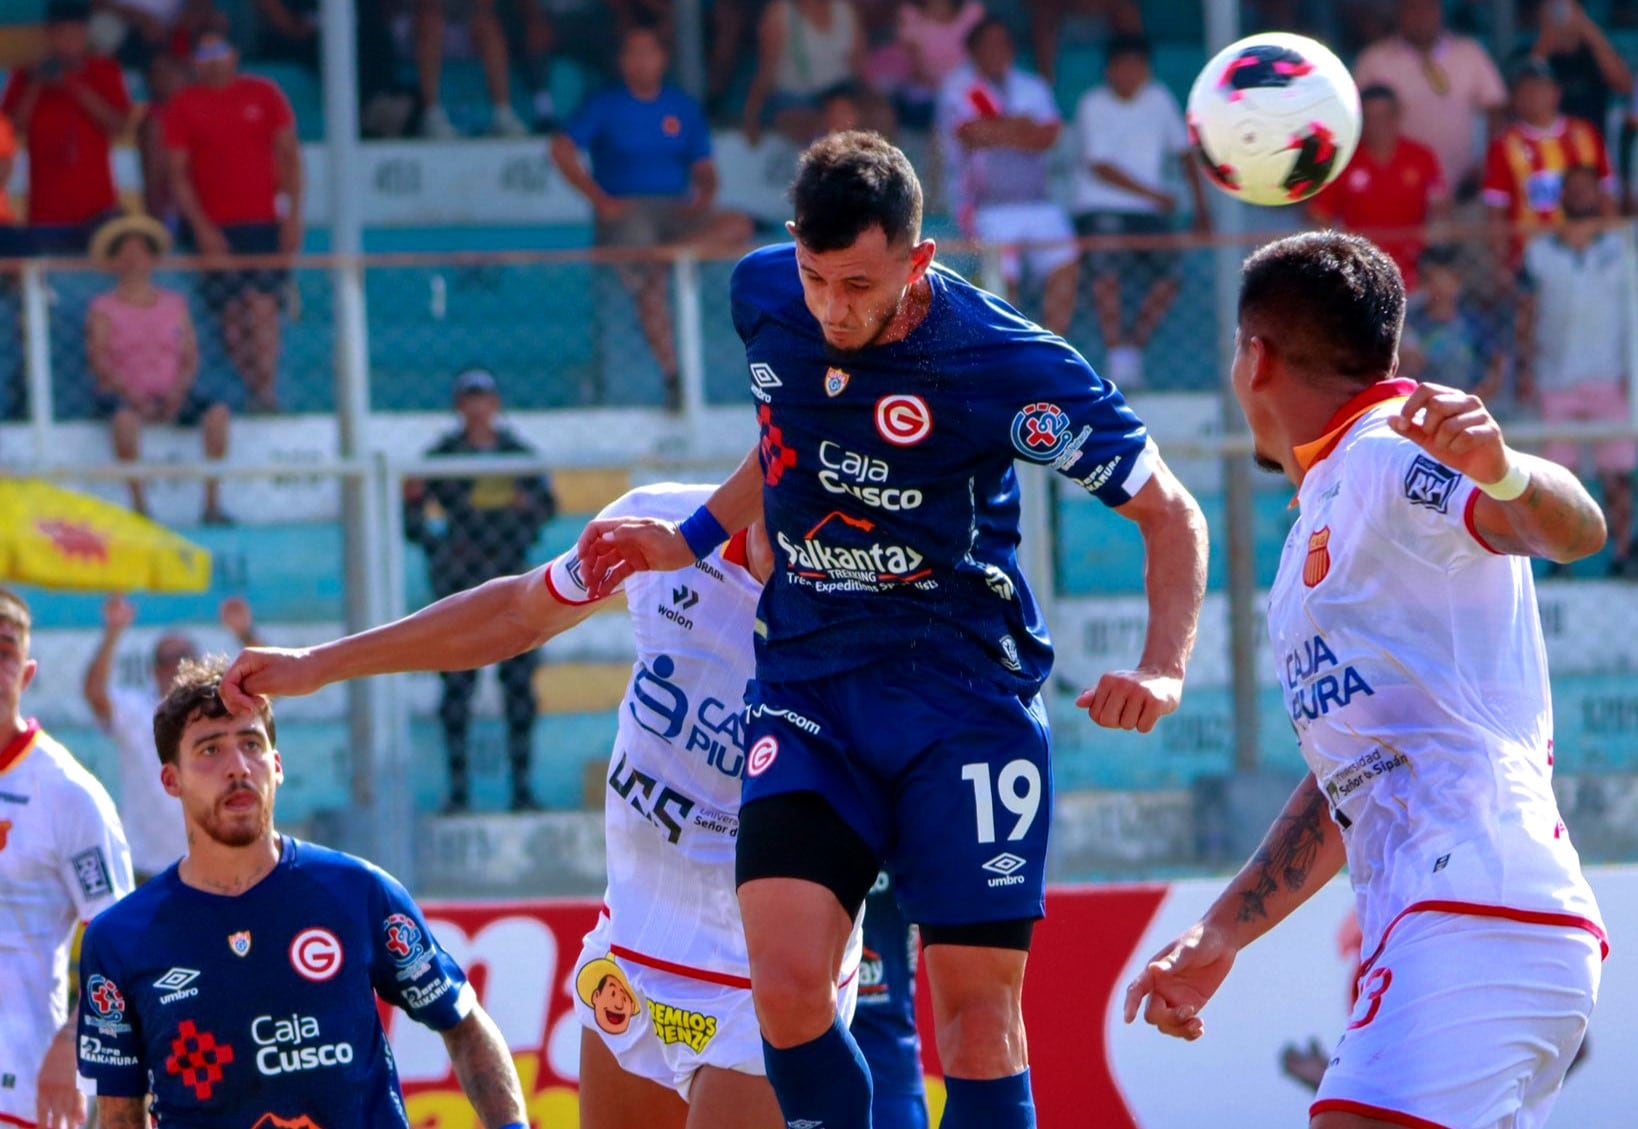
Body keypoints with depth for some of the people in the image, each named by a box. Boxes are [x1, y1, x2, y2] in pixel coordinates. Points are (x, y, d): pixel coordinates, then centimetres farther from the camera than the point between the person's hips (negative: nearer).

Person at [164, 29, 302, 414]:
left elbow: (289, 155, 9)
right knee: (231, 312, -3)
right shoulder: (183, 107, 5)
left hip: (265, 221, -1)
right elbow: (178, 173, 3)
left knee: (262, 303, -12)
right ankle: (255, 391, 2)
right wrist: (202, 227, -7)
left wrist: (292, 216, 0)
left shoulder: (264, 94, 8)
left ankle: (266, 393, -16)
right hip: (215, 228, 1)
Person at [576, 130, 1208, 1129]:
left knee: (977, 1010, -8)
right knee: (788, 986, -15)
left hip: (966, 697, -3)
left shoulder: (1009, 365, -16)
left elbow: (1171, 516, -6)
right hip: (808, 689, 4)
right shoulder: (762, 296, -1)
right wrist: (689, 540, 19)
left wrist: (1161, 672, -19)